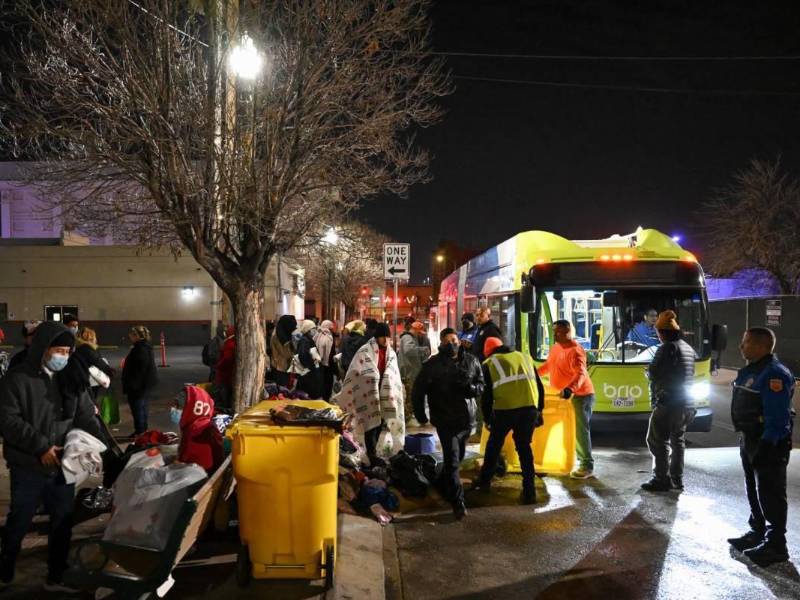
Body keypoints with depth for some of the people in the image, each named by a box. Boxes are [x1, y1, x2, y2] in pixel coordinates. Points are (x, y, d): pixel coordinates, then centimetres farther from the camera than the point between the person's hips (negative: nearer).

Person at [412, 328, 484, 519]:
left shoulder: (471, 361, 4)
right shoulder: (433, 365, -6)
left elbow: (482, 385, 9)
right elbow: (418, 390, 0)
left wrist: (471, 388, -14)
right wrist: (420, 415, -3)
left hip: (467, 419, 4)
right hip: (446, 420, -4)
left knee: (458, 457, 17)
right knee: (452, 460, -8)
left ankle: (444, 485, 43)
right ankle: (458, 502, -1)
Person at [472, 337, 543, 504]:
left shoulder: (489, 363, 12)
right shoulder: (525, 357, 22)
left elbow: (486, 393, 8)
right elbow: (539, 386, 20)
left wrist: (487, 418, 19)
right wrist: (539, 409, 26)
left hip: (505, 410, -2)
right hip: (530, 408, 3)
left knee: (494, 445, 19)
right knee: (524, 447, 17)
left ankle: (484, 482, 32)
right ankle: (529, 490, 14)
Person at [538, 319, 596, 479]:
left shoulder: (575, 350, -22)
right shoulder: (556, 348, 8)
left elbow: (580, 374, -34)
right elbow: (547, 365, 23)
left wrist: (570, 389, -49)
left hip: (580, 395, -9)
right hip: (565, 395, 9)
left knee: (580, 430, -7)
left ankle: (587, 466, 0)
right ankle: (579, 458, 33)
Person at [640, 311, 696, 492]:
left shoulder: (668, 348, -15)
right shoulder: (689, 349, 14)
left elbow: (653, 373, -18)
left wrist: (649, 371, 5)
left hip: (668, 403, -9)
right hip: (686, 404, 9)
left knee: (657, 441, -2)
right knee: (678, 440, 15)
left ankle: (662, 479, -1)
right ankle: (677, 479, 20)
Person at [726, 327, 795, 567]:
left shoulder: (774, 374, -22)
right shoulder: (750, 370, 11)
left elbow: (778, 417, -25)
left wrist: (766, 446, -24)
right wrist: (745, 439, 20)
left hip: (768, 443, -10)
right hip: (750, 439, 10)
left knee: (771, 493, -2)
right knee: (754, 490, 20)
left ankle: (776, 545, 7)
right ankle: (757, 532, 33)